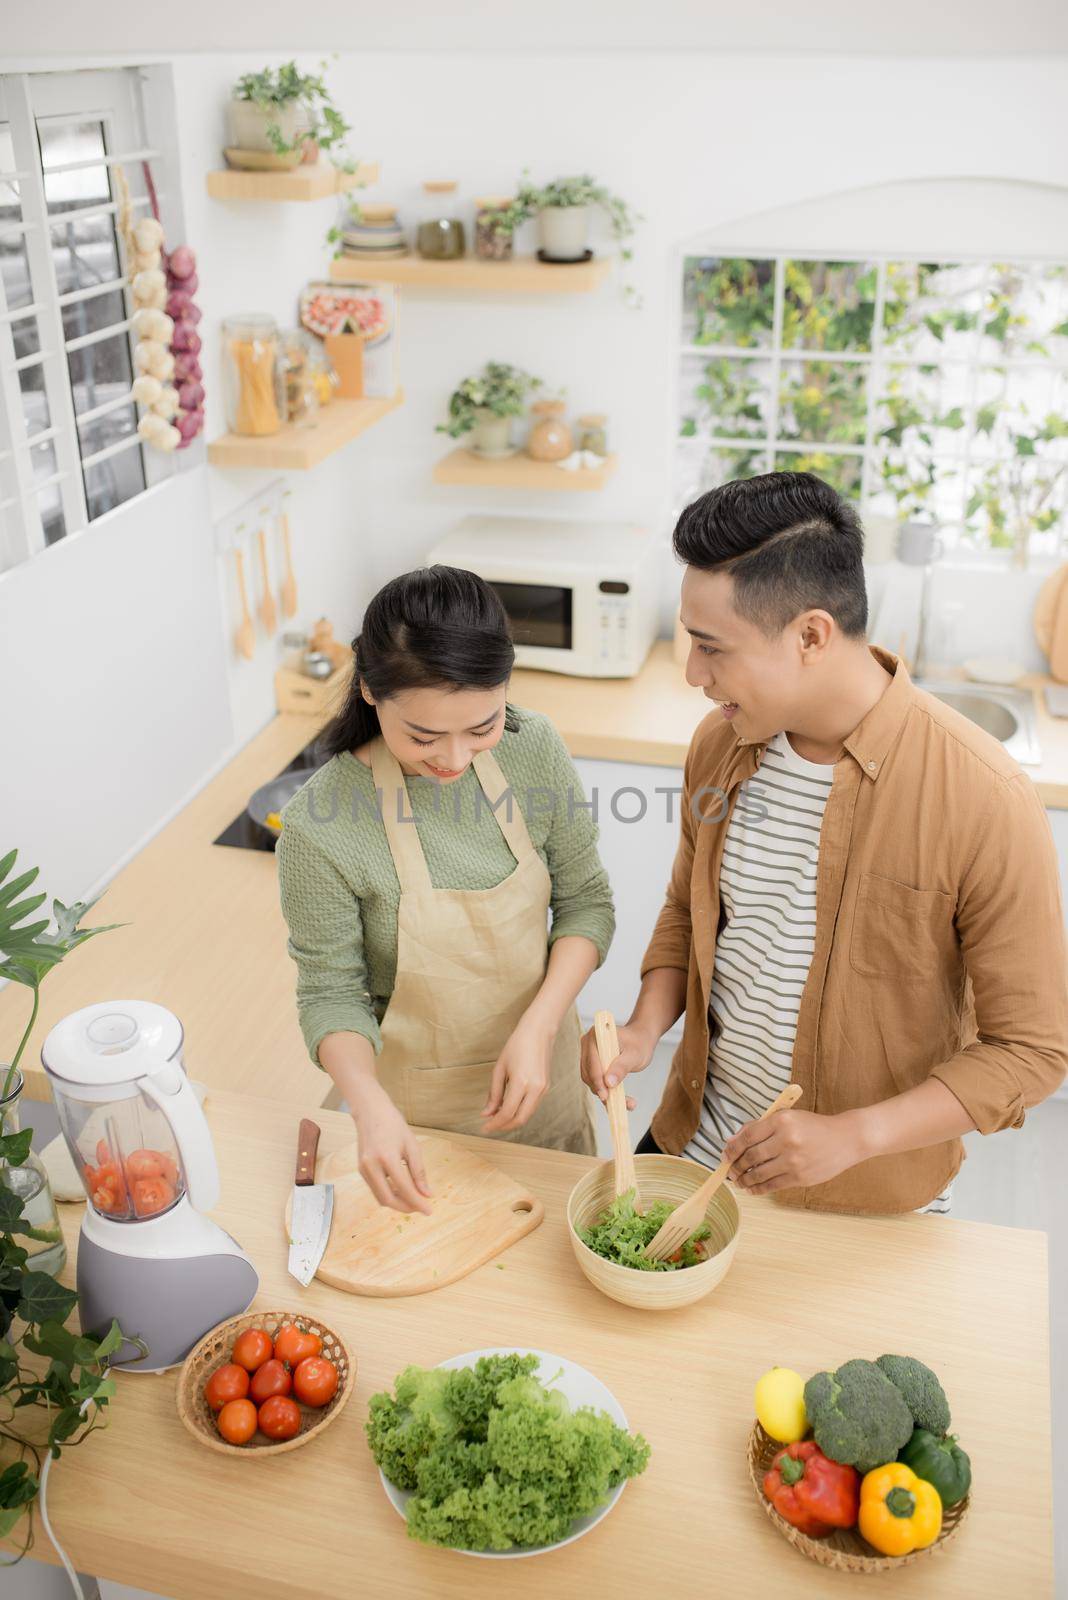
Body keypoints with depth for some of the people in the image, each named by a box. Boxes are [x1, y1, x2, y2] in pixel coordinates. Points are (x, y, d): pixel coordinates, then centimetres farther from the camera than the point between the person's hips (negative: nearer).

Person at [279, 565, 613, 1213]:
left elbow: (585, 903, -5)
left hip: (539, 1083, 4)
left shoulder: (535, 748, -15)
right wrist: (372, 1106, -32)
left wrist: (539, 1025, -20)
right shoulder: (320, 825, -26)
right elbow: (331, 993, -15)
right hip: (415, 1112, -3)